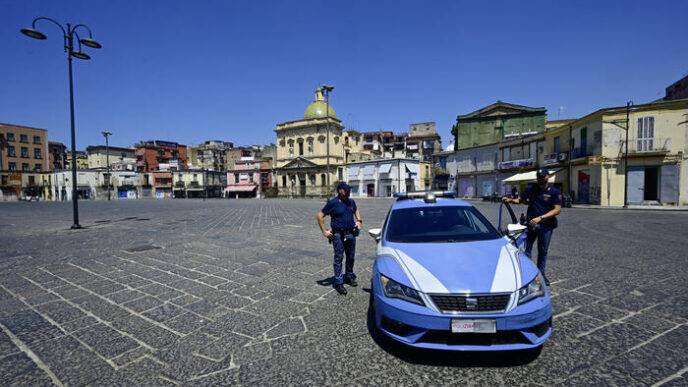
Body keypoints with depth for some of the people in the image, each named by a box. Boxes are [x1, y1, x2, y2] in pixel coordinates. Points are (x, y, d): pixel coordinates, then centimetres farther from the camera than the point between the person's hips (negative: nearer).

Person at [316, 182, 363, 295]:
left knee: (351, 257, 15)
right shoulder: (333, 203, -9)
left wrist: (359, 221, 15)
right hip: (338, 235, -5)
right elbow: (319, 216, -7)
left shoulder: (351, 202, 8)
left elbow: (356, 210, 31)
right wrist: (324, 231, -10)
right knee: (339, 258, 0)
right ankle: (338, 283, 8)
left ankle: (349, 277, 34)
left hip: (351, 234, 6)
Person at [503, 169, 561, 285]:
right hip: (530, 223, 1)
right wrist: (510, 200, -15)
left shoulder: (554, 192, -2)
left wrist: (540, 218, -20)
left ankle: (541, 274, 25)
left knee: (543, 251, 11)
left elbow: (557, 210, -9)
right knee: (526, 248, -2)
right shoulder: (531, 189, 5)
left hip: (546, 225, -1)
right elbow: (519, 199, 8)